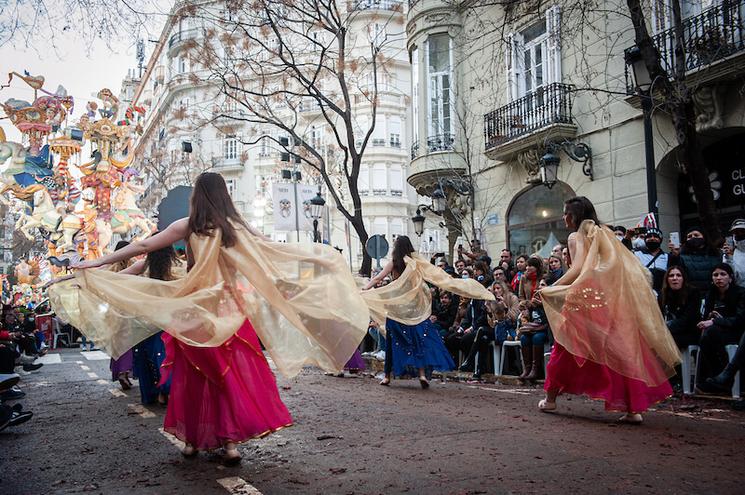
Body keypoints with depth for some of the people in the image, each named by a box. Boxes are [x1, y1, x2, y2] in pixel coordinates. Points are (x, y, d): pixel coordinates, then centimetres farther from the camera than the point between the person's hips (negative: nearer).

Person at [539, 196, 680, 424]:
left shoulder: (576, 236, -4)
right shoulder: (605, 233, 17)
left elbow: (577, 270, -18)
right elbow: (626, 266, 16)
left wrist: (550, 289, -15)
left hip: (588, 299, -6)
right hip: (616, 301, 6)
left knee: (566, 346, 8)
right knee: (623, 351, 6)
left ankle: (550, 398, 17)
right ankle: (634, 409, 2)